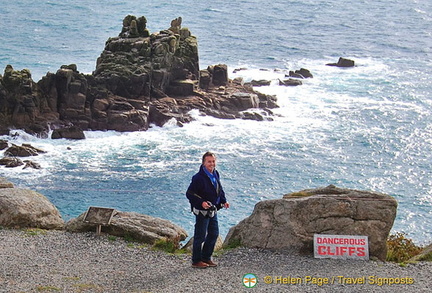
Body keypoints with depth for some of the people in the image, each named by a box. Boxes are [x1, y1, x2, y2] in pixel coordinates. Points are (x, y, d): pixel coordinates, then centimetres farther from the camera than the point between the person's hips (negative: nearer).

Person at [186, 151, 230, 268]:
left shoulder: (215, 175, 7)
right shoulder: (198, 177, -19)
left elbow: (220, 190, 21)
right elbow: (189, 194, -18)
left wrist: (223, 201, 5)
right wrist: (201, 202, -28)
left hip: (213, 210, 8)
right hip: (202, 211, -8)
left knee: (214, 234, 15)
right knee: (200, 236, 0)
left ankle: (206, 258, 28)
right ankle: (196, 261, 11)